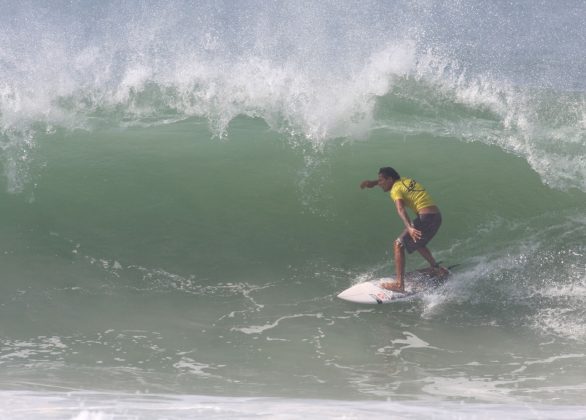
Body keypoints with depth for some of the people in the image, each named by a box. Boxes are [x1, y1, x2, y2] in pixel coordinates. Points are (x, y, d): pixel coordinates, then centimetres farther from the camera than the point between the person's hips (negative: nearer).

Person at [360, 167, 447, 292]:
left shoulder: (396, 190, -7)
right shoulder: (405, 180, 18)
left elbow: (401, 209, -24)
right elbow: (390, 180, 40)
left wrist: (409, 228, -39)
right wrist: (372, 183, 29)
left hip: (426, 218, -9)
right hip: (437, 216, 9)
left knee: (398, 245, -6)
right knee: (416, 241, 33)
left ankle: (399, 284, -14)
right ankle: (436, 269, 38)